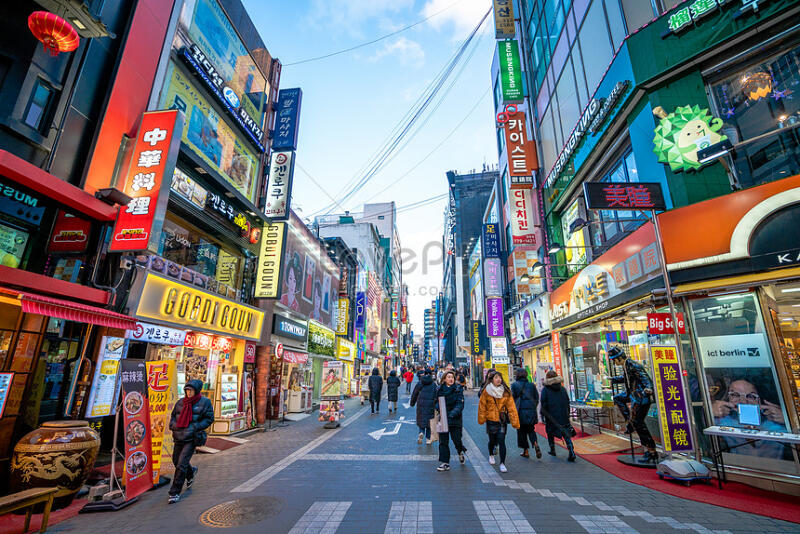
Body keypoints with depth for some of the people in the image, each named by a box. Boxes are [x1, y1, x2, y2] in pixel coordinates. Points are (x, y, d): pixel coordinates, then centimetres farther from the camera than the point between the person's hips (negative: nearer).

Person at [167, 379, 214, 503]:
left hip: (191, 438, -6)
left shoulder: (204, 402, -6)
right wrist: (173, 425, 2)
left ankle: (175, 493, 8)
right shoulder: (181, 402, 7)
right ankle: (191, 473, 48)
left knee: (181, 464, -8)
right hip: (178, 437, 6)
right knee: (176, 461, 18)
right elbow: (173, 415, 20)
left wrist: (195, 427, -14)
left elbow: (209, 419, -4)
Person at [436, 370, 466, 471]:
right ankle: (444, 463, 14)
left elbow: (460, 404, -10)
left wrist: (454, 412, -25)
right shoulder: (440, 389, 3)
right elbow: (437, 402, 9)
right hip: (443, 418, 2)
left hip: (455, 419, -1)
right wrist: (438, 407, -13)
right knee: (443, 441, 2)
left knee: (457, 440, 2)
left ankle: (460, 451, 36)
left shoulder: (458, 389, -3)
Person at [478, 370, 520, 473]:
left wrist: (514, 421, -8)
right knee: (492, 440, 15)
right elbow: (482, 406, -1)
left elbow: (511, 407, -5)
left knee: (501, 441, -7)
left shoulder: (506, 392, -5)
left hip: (502, 420, 0)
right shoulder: (486, 391, -8)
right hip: (491, 419, 0)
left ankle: (502, 463, 7)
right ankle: (491, 455, 45)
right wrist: (482, 419, 0)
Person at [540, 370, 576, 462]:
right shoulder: (562, 389, 5)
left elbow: (543, 405, -12)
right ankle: (572, 452, -9)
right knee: (566, 434, 5)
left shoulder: (545, 390, -9)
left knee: (550, 433, 16)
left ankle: (552, 450, 24)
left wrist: (543, 414, -1)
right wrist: (567, 414, 17)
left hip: (551, 416, -3)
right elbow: (567, 403, 10)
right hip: (563, 416, 3)